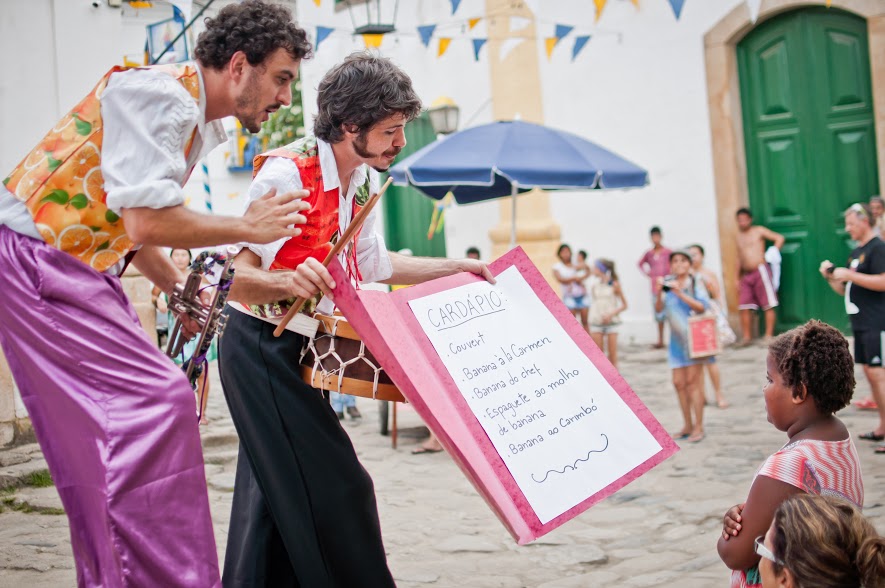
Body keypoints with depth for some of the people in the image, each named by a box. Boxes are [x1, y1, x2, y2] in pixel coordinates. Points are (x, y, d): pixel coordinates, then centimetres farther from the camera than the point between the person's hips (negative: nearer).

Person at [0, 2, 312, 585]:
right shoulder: (159, 95, -17)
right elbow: (146, 222, -27)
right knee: (153, 403, -15)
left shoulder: (199, 123, 14)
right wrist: (248, 227, -16)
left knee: (110, 426, 9)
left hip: (76, 266, 10)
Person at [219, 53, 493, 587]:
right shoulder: (287, 173, -23)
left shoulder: (363, 180, 4)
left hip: (303, 351, 9)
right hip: (262, 348, -9)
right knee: (334, 490, -8)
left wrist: (455, 268, 16)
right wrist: (287, 282, -47)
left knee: (276, 499, 14)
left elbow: (373, 264, 19)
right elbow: (232, 275, -27)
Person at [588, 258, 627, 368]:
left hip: (611, 322, -3)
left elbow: (624, 305, -1)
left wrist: (611, 314, -14)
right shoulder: (594, 285, 6)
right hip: (596, 323, 3)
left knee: (613, 354, 0)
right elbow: (593, 303, 11)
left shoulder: (614, 285, -4)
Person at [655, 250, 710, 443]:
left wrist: (680, 293, -23)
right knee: (678, 383, 4)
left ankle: (698, 427, -3)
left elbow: (702, 306, -16)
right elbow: (659, 310, 1)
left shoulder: (696, 284, -3)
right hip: (676, 340, 5)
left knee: (692, 382, -8)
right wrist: (659, 293, -17)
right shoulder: (668, 284, 6)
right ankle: (687, 426, 15)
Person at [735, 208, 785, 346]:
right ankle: (747, 336, 8)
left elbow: (779, 238, 0)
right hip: (746, 274, 5)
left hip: (760, 271, -5)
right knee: (744, 307, 1)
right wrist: (738, 278, 14)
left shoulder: (758, 231, 4)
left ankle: (769, 336, -2)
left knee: (768, 305, -4)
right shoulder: (738, 236, 17)